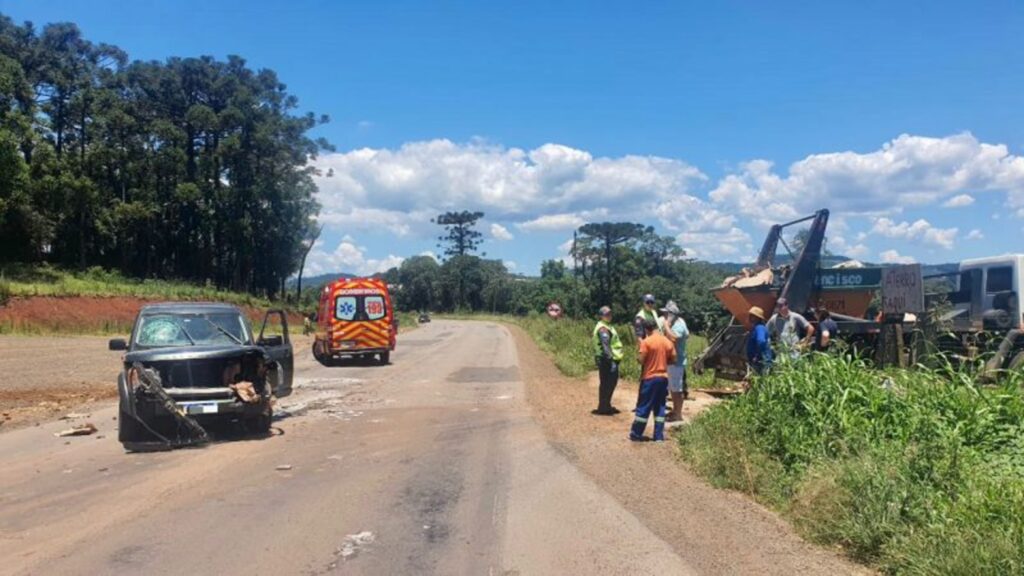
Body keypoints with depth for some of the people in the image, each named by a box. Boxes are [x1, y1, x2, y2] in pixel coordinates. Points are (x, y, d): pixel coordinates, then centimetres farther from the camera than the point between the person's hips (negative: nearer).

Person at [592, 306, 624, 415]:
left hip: (611, 359, 10)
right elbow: (605, 346, -23)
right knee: (607, 383, -4)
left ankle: (606, 406, 26)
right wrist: (611, 360, -26)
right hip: (606, 360, -10)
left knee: (611, 382, 16)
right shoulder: (602, 328, -16)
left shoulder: (607, 326, 18)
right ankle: (603, 408, 2)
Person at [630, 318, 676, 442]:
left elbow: (641, 360, -14)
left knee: (643, 407, 3)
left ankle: (636, 434, 10)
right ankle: (659, 435, 11)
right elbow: (673, 360, 9)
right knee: (660, 407, 10)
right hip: (663, 378, 5)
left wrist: (640, 346, 2)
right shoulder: (667, 342, 4)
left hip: (650, 378, -5)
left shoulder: (646, 342, -13)